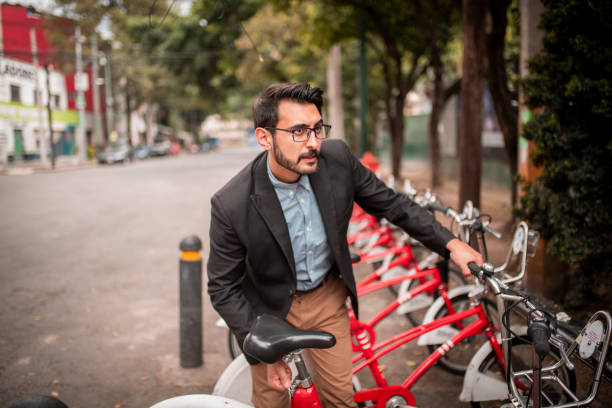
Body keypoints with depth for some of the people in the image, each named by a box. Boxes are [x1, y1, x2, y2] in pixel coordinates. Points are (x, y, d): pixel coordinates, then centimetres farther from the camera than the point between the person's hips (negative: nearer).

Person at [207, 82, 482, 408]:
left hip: (327, 298, 3)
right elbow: (223, 288, -16)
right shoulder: (231, 204, -28)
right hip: (271, 309, -2)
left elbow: (390, 203, -3)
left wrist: (450, 244, -6)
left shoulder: (337, 158, -19)